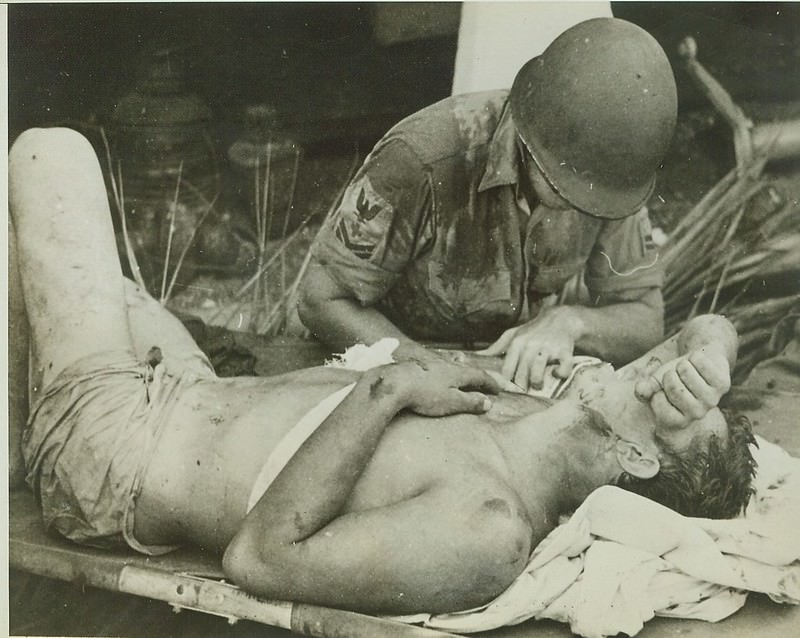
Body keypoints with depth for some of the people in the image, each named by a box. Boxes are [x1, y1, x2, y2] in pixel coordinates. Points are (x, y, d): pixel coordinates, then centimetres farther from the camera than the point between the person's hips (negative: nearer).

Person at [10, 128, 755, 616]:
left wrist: (385, 389, -34)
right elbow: (713, 330, 2)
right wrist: (707, 361, -21)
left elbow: (257, 557, -34)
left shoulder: (488, 534, -35)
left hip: (110, 452, -7)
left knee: (49, 150, 3)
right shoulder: (556, 428, -11)